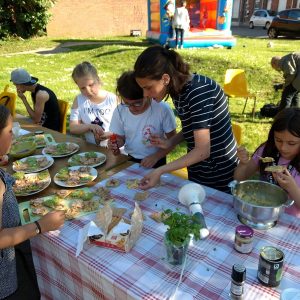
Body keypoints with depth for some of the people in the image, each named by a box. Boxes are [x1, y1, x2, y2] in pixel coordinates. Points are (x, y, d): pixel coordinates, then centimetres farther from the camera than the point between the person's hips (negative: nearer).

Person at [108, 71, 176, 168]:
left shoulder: (163, 109, -15)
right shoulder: (120, 111, -4)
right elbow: (121, 138, 8)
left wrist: (156, 156, -17)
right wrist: (116, 143, -13)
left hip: (156, 163, -2)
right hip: (130, 161, 3)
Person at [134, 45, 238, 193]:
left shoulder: (198, 91, -27)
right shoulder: (178, 89, -1)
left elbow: (202, 151, -27)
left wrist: (160, 171, -28)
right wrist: (170, 142, -4)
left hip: (218, 175, -8)